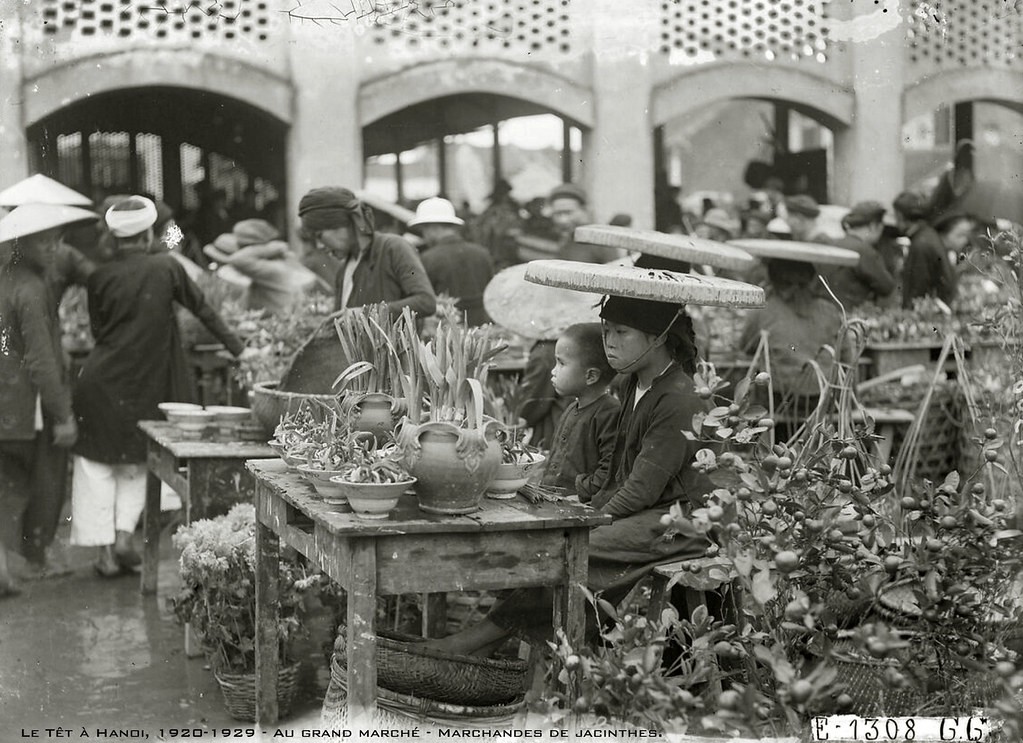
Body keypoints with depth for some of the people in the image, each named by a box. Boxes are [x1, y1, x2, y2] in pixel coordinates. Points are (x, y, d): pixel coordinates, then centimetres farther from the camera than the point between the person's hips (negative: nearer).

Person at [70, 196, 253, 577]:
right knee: (135, 464, 17)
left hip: (100, 383, 0)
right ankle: (124, 534, 3)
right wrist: (237, 348, 12)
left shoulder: (100, 277, -2)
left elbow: (97, 330, 7)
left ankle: (105, 552, 6)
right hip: (144, 385, 0)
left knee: (97, 468, 8)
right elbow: (202, 310, 3)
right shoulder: (166, 267, -4)